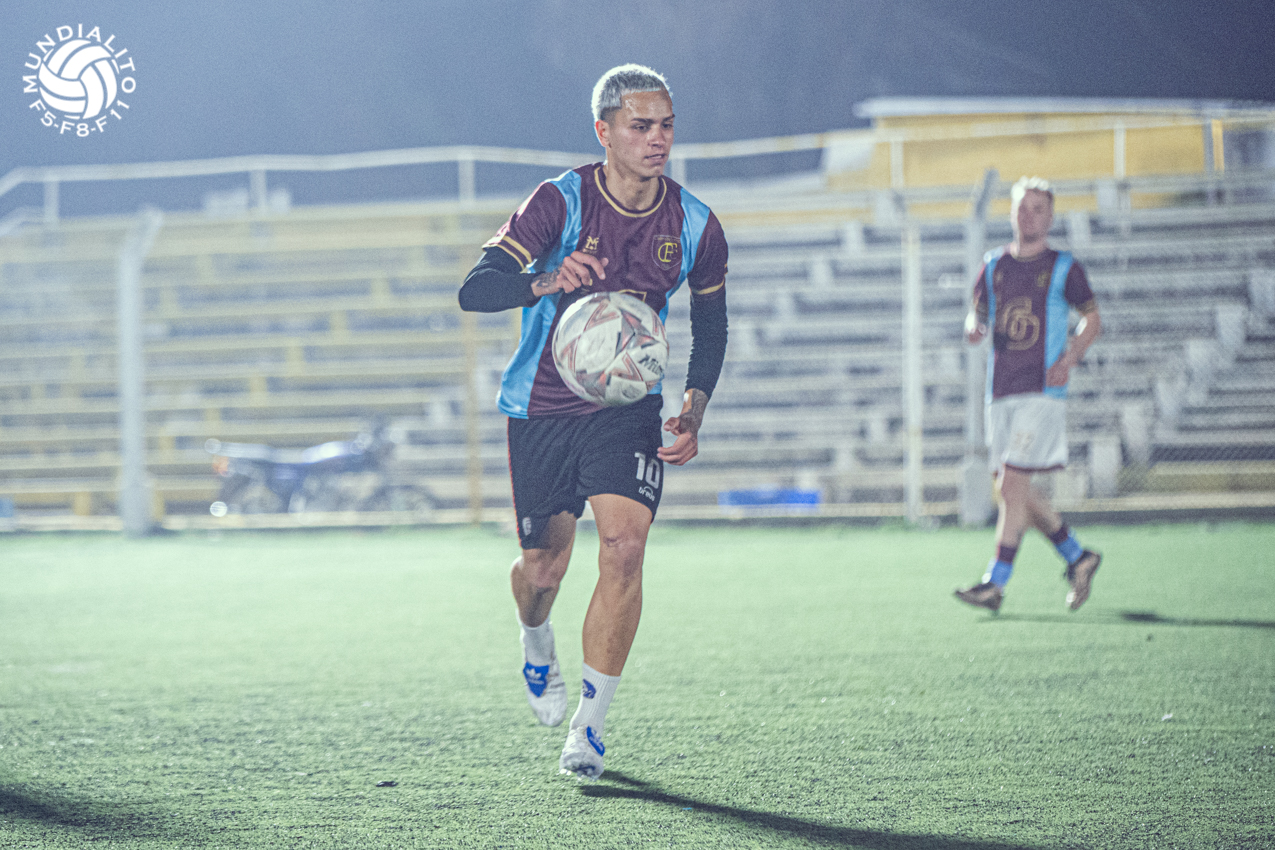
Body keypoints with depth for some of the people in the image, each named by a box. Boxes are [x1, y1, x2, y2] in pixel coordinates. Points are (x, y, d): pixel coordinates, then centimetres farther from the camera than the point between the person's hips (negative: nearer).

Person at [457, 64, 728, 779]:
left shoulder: (695, 225, -5)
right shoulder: (561, 202, -15)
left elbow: (711, 322, 12)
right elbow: (475, 289, -22)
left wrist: (696, 407, -2)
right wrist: (545, 282, -43)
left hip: (629, 406, 1)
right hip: (542, 407, -1)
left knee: (624, 548, -18)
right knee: (544, 565, 5)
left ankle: (591, 724, -7)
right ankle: (537, 646, 44)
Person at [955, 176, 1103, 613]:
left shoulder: (1064, 268, 2)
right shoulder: (993, 265, 13)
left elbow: (1092, 320, 8)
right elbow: (977, 312, 17)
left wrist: (1070, 358, -9)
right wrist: (974, 327, -7)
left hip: (1043, 392, -6)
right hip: (1001, 393, 6)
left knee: (1012, 485, -14)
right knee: (1012, 491, 6)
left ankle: (995, 584, -13)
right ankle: (1078, 557, 23)